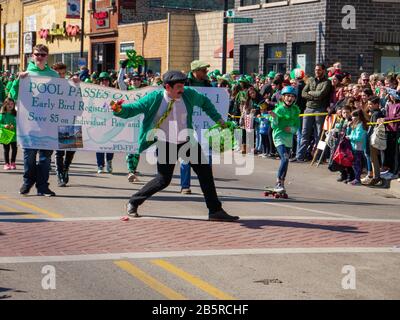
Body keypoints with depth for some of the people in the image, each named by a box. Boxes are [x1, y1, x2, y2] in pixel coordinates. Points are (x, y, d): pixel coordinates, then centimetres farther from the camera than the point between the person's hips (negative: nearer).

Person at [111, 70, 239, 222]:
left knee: (205, 170, 1)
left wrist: (218, 119, 12)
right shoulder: (154, 98, -16)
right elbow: (132, 109, -16)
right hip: (166, 144, -4)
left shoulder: (188, 94, -7)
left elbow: (204, 102, 13)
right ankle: (133, 203, 14)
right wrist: (119, 109, -37)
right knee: (163, 179, -6)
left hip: (187, 141, 4)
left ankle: (215, 211, 11)